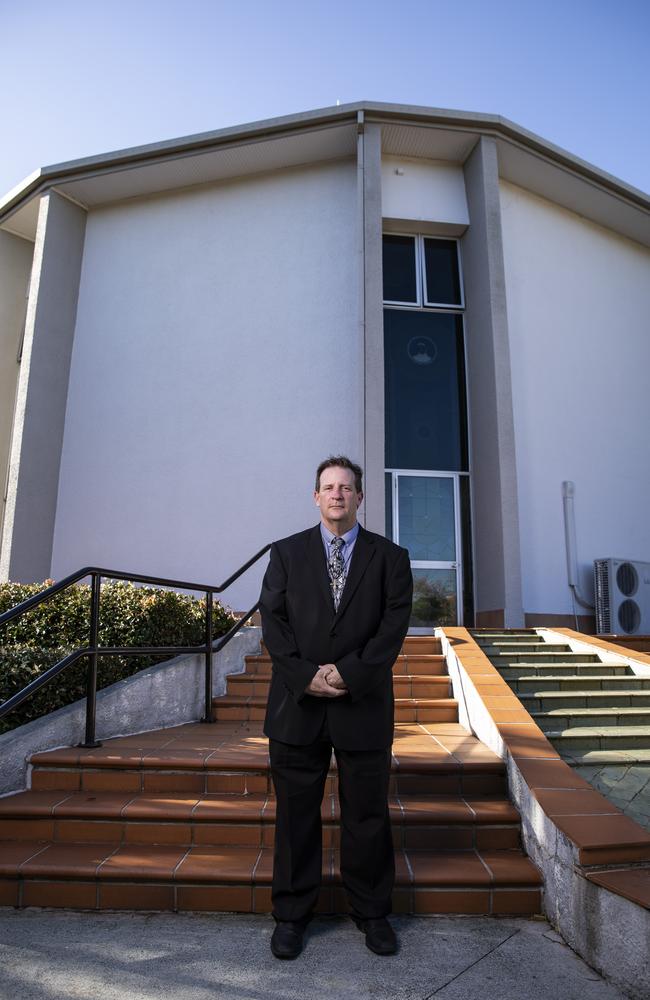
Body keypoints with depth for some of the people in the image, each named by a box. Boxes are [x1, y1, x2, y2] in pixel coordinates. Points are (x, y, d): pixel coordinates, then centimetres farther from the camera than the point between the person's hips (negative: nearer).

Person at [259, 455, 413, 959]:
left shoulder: (390, 557, 4)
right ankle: (291, 914, 29)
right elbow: (273, 620, -1)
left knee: (367, 814, 13)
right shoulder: (287, 552, 6)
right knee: (296, 814, 12)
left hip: (363, 705, 0)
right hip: (297, 704, 1)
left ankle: (372, 912, 32)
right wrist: (306, 676, -13)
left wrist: (349, 673, -14)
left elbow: (394, 624, -5)